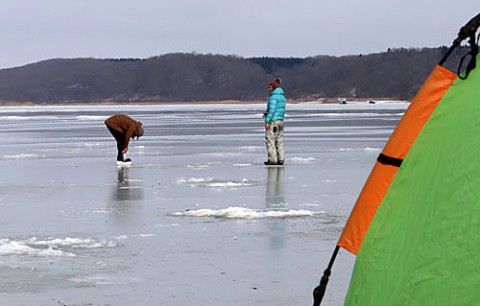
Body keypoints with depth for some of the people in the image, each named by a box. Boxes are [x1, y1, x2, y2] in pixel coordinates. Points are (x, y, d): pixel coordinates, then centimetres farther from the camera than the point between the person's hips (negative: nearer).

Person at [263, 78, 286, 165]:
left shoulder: (273, 97, -14)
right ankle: (281, 159, 9)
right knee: (279, 141, 11)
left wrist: (267, 121, -22)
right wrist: (267, 113, 13)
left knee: (270, 141, -4)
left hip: (272, 121, -9)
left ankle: (272, 160, -7)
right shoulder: (282, 97, 14)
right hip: (280, 121, 9)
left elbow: (272, 109, -22)